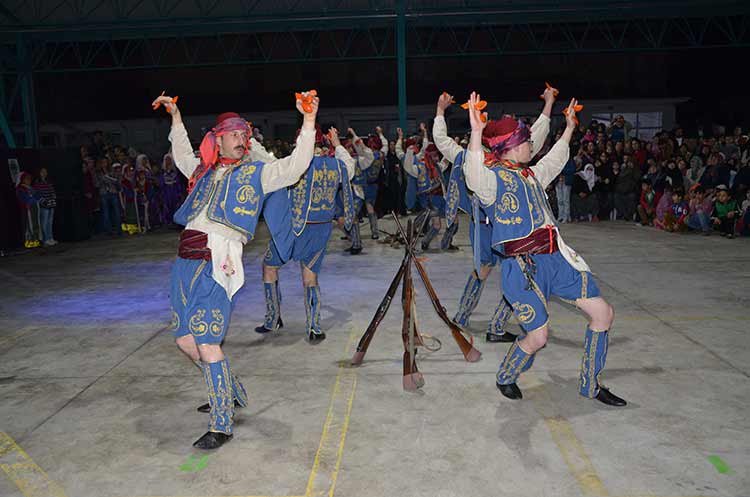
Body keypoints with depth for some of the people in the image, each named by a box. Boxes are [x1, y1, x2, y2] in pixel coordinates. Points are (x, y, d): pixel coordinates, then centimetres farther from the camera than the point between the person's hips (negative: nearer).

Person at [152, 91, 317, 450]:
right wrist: (175, 116, 43)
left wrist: (308, 122, -11)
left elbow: (294, 166, -4)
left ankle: (222, 425, 3)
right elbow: (182, 155, 42)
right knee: (185, 339, 12)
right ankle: (230, 392, 33)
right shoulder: (204, 170, 22)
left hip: (217, 262, -6)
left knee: (207, 344, -11)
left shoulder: (255, 173, 8)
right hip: (186, 261, 7)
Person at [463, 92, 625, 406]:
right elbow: (475, 179, -33)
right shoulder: (494, 176, -8)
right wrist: (476, 133, -44)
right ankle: (505, 378, 25)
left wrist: (569, 128, 47)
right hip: (522, 267, -8)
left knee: (603, 313, 6)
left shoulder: (531, 175, 19)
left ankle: (590, 385, 24)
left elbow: (554, 161, 41)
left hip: (556, 259, 9)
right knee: (538, 338, -9)